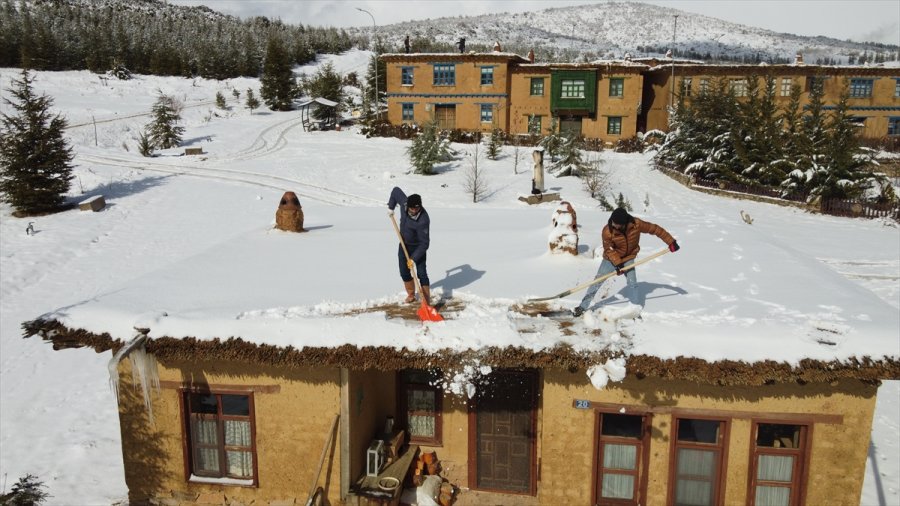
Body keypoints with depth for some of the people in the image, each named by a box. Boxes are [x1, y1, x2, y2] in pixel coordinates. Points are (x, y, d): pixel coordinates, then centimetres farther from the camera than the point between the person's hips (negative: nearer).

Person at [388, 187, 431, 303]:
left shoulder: (423, 220, -36)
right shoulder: (404, 203, -22)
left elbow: (424, 243, -32)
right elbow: (396, 190, -1)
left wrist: (413, 258, -35)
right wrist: (391, 207, -3)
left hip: (418, 247, -5)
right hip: (404, 244, 6)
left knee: (421, 274, -11)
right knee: (404, 272, 11)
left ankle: (426, 300, -5)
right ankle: (411, 294, 32)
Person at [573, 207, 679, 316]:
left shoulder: (636, 224, -27)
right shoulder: (607, 231, -30)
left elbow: (655, 229, -16)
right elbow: (608, 249, -18)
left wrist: (671, 242, -13)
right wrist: (617, 263, -28)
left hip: (628, 259, 1)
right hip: (611, 259, -1)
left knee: (632, 284, -4)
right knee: (597, 281, -3)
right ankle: (583, 307, 6)